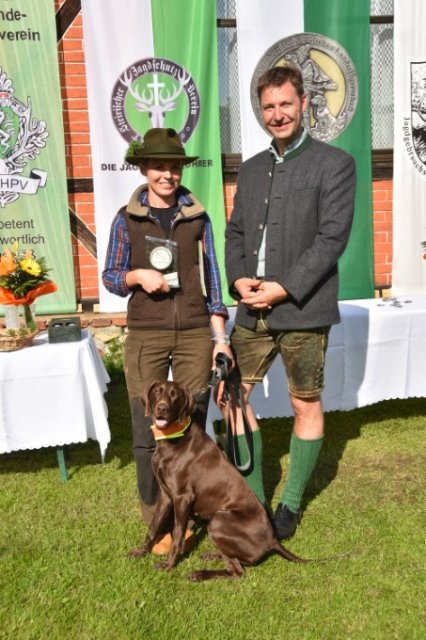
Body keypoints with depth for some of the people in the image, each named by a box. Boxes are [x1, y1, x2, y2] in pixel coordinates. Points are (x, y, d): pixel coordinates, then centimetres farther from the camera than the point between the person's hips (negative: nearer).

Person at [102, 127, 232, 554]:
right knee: (147, 434, 2)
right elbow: (110, 277, 7)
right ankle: (158, 523, 19)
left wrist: (220, 337, 1)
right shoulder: (127, 219, 4)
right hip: (145, 337, 0)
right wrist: (137, 276, -15)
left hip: (195, 335, 1)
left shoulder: (197, 218, 6)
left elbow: (211, 279, 7)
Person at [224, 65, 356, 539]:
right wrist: (239, 279, -5)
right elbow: (234, 232, 13)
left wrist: (283, 288, -18)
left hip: (302, 309, -5)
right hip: (252, 310, 6)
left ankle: (291, 504, 27)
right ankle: (253, 496, 26)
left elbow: (332, 237, -12)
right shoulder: (251, 169, 15)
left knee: (305, 404, 7)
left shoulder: (334, 163, -3)